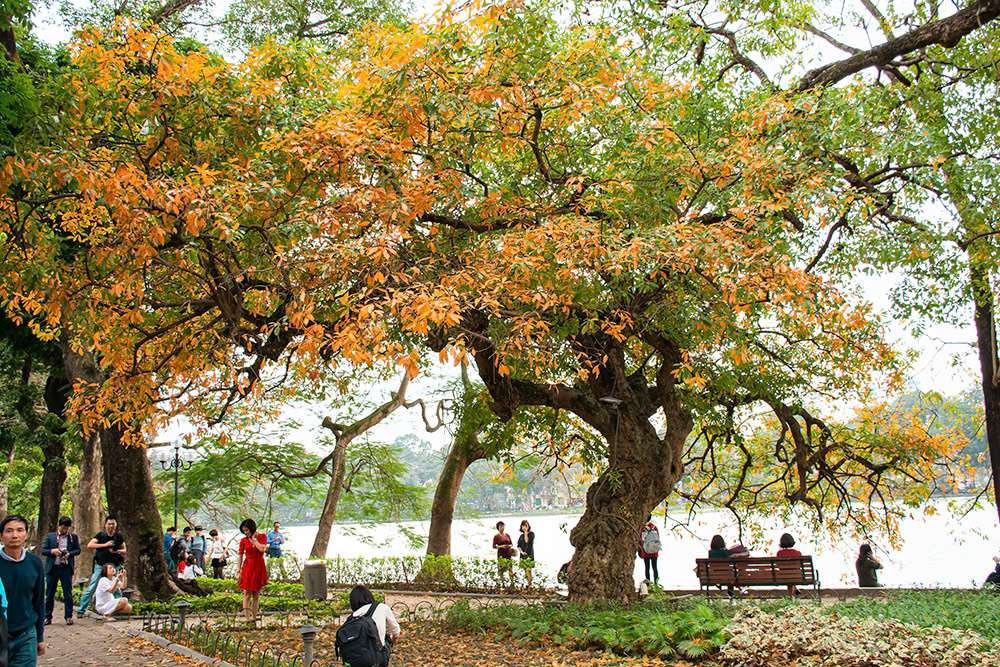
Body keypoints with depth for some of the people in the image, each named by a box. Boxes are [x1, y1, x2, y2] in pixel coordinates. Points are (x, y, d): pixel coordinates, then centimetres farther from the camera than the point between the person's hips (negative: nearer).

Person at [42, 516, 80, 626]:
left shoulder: (73, 537, 8)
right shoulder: (50, 536, 9)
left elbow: (78, 550, 7)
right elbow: (43, 551, 6)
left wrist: (70, 553, -12)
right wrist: (53, 551, -13)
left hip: (66, 568, -1)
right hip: (52, 568, 1)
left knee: (68, 594, 1)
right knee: (49, 594, 6)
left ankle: (68, 617, 8)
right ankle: (47, 617, 14)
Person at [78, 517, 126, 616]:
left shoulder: (118, 536, 6)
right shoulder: (101, 535, -2)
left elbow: (124, 550, 14)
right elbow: (89, 545, -13)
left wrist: (118, 551, -9)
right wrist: (105, 545, -19)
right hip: (100, 566, -2)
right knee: (91, 588, -4)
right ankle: (82, 609, 4)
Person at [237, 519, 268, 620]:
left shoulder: (262, 537, 1)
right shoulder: (243, 540, 2)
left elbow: (262, 549, -17)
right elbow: (240, 557, 2)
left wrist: (254, 539, -7)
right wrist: (239, 571, -4)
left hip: (259, 567, 1)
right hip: (247, 567, -1)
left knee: (256, 594, 5)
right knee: (247, 594, -5)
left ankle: (254, 617, 9)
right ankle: (247, 617, -6)